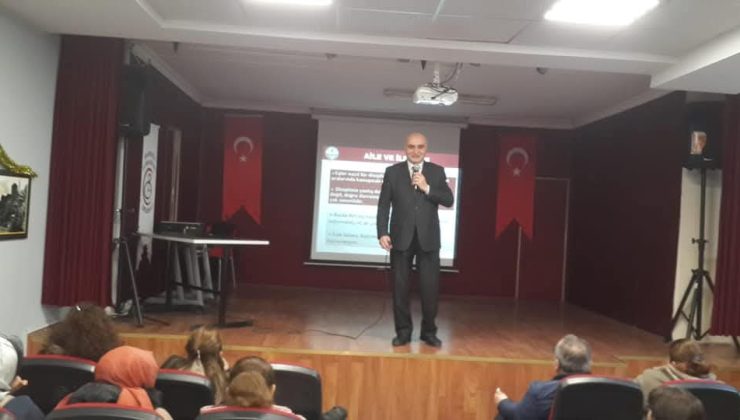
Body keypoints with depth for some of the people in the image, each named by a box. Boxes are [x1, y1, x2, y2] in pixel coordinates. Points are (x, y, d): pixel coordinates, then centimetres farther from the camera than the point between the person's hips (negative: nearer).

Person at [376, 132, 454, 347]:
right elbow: (384, 205, 0)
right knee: (400, 287, 6)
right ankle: (403, 331, 17)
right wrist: (383, 233, -10)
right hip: (401, 237, 0)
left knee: (430, 287, 3)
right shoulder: (392, 171, 4)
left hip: (428, 238, 0)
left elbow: (449, 201, 0)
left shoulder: (437, 172, 6)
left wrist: (427, 188, -13)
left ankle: (429, 331, 17)